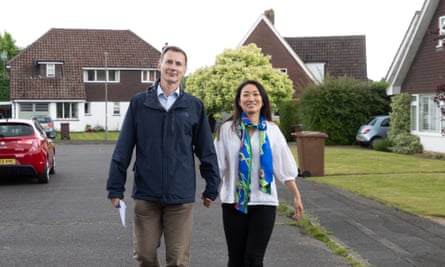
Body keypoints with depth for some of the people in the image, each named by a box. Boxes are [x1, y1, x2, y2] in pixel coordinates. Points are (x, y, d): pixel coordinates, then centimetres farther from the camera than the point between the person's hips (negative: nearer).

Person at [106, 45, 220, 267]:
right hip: (145, 195, 0)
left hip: (181, 196, 0)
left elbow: (206, 151, 7)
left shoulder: (194, 106, 2)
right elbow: (123, 150, 2)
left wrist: (212, 188, 7)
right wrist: (115, 188, 0)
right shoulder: (139, 102, 1)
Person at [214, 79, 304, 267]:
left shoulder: (272, 130, 5)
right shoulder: (227, 129, 1)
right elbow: (217, 165, -1)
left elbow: (284, 167, 7)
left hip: (264, 202, 0)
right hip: (234, 202, 0)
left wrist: (296, 196, 5)